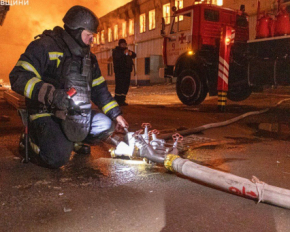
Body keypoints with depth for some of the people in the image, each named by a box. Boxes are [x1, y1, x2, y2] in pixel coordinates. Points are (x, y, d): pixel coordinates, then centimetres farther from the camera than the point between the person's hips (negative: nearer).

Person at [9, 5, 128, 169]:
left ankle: (71, 141, 14)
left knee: (105, 126, -11)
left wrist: (116, 114, 7)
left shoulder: (88, 57, 12)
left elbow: (99, 89, 15)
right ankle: (32, 140, 7)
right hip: (46, 113, -7)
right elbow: (19, 77, -20)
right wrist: (51, 94, -34)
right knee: (58, 157, -26)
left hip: (74, 115, 7)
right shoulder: (44, 47, -11)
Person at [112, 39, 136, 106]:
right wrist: (123, 53, -30)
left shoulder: (127, 50, 24)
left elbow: (134, 55, 17)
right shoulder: (116, 50, 4)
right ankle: (117, 100, -12)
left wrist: (131, 53, -5)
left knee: (126, 85, 4)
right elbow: (116, 56, -17)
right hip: (119, 70, -6)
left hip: (127, 70, 7)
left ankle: (122, 100, 10)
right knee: (119, 85, -14)